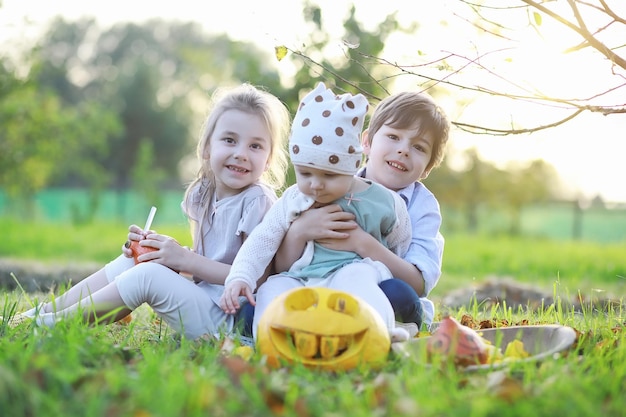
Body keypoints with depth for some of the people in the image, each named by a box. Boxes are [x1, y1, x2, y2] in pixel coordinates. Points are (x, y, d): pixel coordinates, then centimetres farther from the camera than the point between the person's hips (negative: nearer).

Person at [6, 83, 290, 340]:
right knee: (131, 260, 4)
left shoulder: (257, 201, -16)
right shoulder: (201, 195, 7)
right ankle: (44, 310, 10)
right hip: (200, 297, 8)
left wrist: (186, 259, -21)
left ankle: (54, 322, -7)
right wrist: (161, 249, -5)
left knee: (147, 275, -22)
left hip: (226, 318, -8)